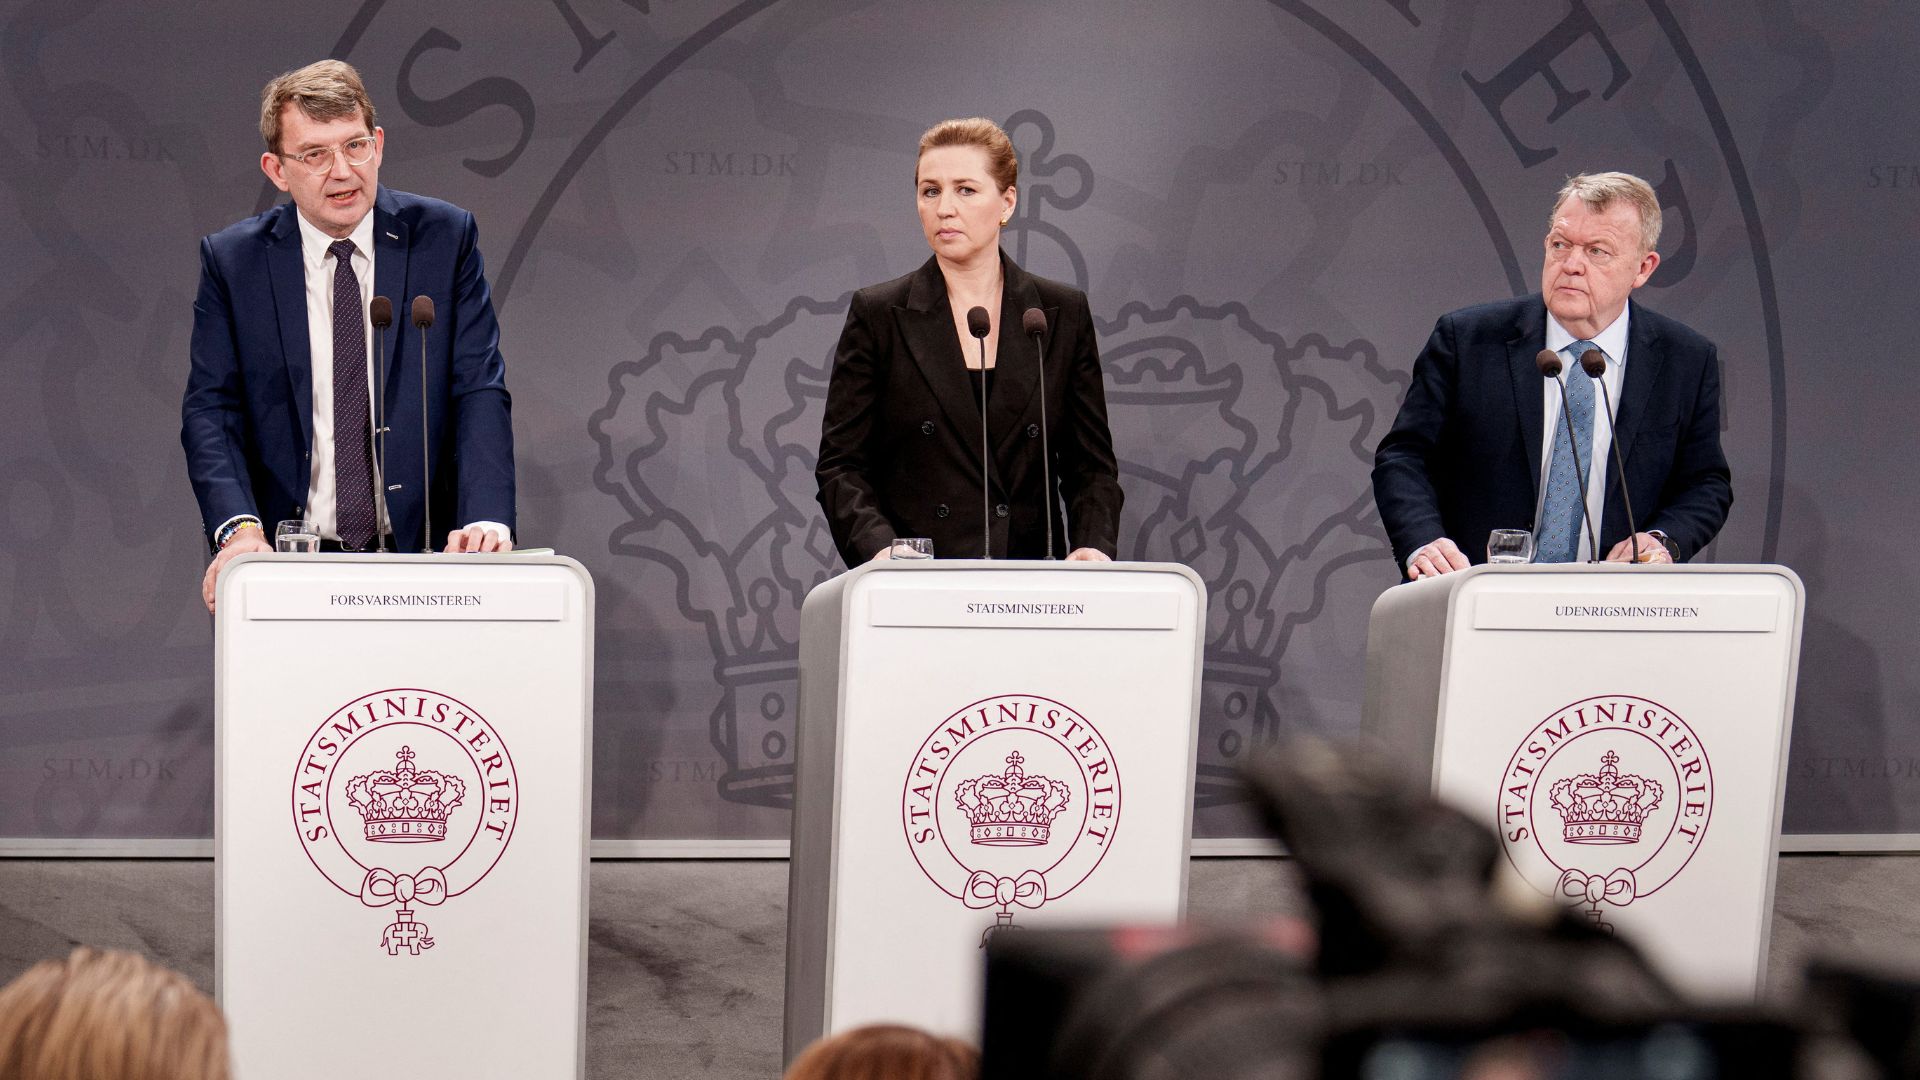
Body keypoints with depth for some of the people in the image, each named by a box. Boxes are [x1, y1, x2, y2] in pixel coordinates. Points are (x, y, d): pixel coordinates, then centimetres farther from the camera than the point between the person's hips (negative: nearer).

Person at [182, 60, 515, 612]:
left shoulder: (444, 236, 3)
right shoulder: (232, 260, 4)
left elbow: (479, 390, -2)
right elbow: (211, 407, 1)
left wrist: (486, 518, -19)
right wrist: (239, 525, -18)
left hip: (423, 549, 0)